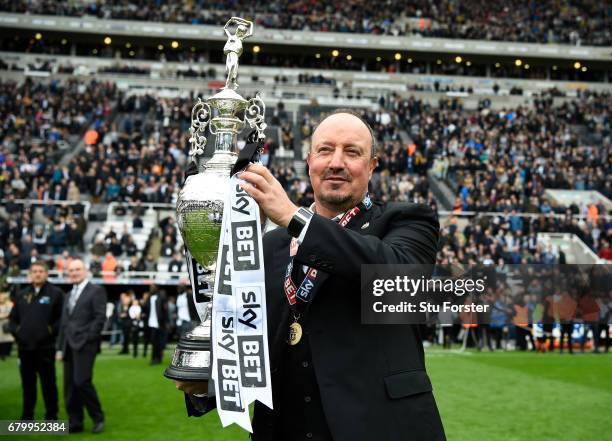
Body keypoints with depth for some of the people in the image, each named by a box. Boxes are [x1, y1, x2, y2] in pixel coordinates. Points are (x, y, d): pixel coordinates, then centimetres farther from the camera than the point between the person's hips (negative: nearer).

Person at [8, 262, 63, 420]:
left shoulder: (55, 293, -1)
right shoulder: (21, 295, 14)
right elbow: (12, 318, 19)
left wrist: (51, 330, -13)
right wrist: (16, 331, 3)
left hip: (46, 347, -4)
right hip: (25, 347, 5)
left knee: (48, 383, 0)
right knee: (27, 383, 11)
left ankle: (51, 417, 8)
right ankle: (27, 416, 21)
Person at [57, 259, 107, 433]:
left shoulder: (96, 290, -1)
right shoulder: (69, 295, 22)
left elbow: (100, 317, -9)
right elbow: (64, 322, 20)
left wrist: (88, 339, -16)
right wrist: (60, 347, 13)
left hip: (85, 344, -7)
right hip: (69, 345, 7)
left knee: (82, 381, -14)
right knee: (69, 386, 5)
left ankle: (98, 418, 2)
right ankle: (75, 422, 13)